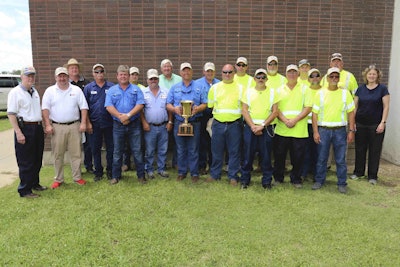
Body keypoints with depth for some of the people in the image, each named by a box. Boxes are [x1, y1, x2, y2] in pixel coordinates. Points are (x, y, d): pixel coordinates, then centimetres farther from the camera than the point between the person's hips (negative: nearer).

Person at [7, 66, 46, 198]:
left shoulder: (35, 91, 14)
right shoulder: (15, 92, -9)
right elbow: (11, 114, -15)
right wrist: (18, 133, -21)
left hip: (38, 128, 8)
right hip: (24, 128, -7)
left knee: (37, 159, 15)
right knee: (25, 162, -2)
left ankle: (34, 183, 30)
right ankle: (24, 190, 8)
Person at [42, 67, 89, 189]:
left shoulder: (76, 90, 6)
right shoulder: (50, 91, 4)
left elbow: (83, 107, 3)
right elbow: (45, 109, 0)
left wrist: (83, 123, -5)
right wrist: (48, 125, -8)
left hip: (74, 126, 0)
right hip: (57, 127, 0)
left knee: (76, 153, 5)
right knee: (58, 155, 6)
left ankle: (77, 177, 16)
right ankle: (58, 179, 18)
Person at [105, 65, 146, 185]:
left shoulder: (136, 89, 6)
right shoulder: (112, 90, 8)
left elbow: (140, 105, -7)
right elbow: (109, 106, -4)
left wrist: (128, 115, -18)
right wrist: (120, 116, -17)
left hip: (134, 124, -1)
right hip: (118, 125, 1)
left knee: (137, 151, 3)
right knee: (117, 152, 9)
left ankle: (141, 175, 13)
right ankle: (116, 176, 20)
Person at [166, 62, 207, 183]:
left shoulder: (199, 87, 7)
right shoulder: (174, 88, 11)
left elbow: (204, 104, 4)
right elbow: (168, 104, 7)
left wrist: (197, 109, -16)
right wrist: (175, 109, -14)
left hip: (194, 122, -1)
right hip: (179, 122, 2)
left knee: (193, 150, 2)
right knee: (181, 149, 8)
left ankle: (194, 173, 12)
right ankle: (181, 172, 19)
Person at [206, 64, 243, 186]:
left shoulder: (240, 88, 6)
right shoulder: (214, 87, 9)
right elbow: (210, 105, 14)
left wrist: (242, 121, 1)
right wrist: (216, 115, 8)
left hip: (234, 124, -1)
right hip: (218, 124, 1)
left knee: (234, 151, 4)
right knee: (216, 151, 8)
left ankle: (233, 176, 16)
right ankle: (214, 174, 22)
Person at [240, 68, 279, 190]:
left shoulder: (272, 92, 5)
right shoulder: (248, 91, 7)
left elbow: (275, 112, 0)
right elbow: (244, 110, 1)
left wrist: (262, 125, -10)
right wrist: (253, 126, -10)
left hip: (266, 128, 0)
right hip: (250, 127, 0)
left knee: (266, 156, 3)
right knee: (248, 154, 4)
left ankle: (266, 181, 16)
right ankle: (245, 180, 16)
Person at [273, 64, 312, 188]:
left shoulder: (304, 89, 7)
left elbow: (308, 108, -2)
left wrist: (294, 120, -15)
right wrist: (285, 121, -13)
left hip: (299, 130, -1)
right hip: (281, 130, 1)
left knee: (298, 156, 4)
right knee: (279, 155, 7)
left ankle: (296, 179, 21)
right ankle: (278, 178, 23)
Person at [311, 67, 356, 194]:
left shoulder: (345, 93, 4)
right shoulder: (320, 93, 3)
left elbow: (350, 112, 5)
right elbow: (315, 113, 1)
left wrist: (351, 131, -2)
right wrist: (315, 132, -4)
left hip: (340, 130, 0)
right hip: (323, 130, 0)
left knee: (341, 159, 5)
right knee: (321, 158, 8)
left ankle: (342, 183, 17)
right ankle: (319, 180, 23)